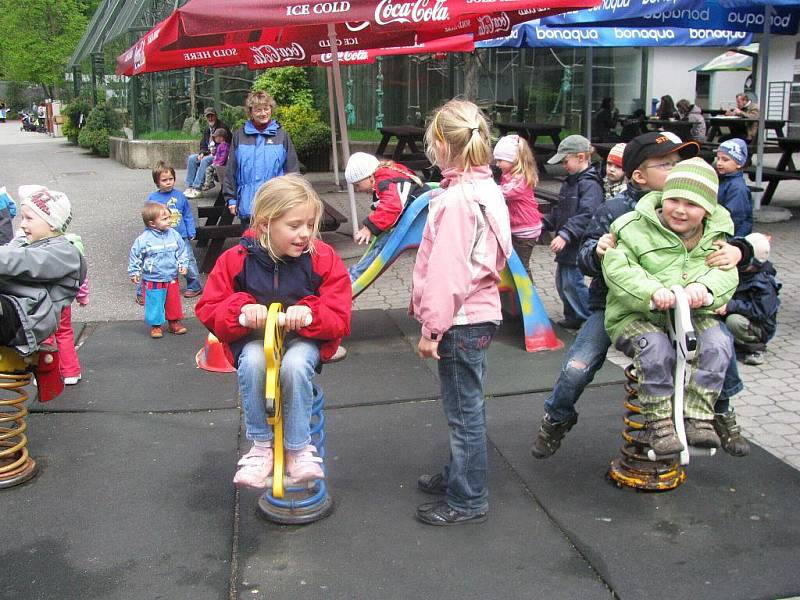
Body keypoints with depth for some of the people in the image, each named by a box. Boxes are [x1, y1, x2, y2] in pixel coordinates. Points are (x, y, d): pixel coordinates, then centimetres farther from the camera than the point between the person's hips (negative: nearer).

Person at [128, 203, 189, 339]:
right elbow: (135, 255, -5)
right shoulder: (144, 239, -15)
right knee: (154, 302, 4)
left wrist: (182, 265, 1)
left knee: (173, 301, 15)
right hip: (152, 280, -4)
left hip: (171, 278, 4)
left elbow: (182, 250, 10)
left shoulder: (174, 235, -3)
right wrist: (134, 272, -2)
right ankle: (156, 325, 19)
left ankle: (174, 322, 31)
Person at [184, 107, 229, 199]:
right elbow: (203, 145, 20)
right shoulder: (206, 130, 17)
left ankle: (197, 189, -33)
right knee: (191, 158, -11)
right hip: (207, 154, 8)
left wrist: (213, 154, -18)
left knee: (205, 160, -33)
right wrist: (202, 153, -3)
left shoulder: (223, 127, -8)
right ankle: (189, 187, -15)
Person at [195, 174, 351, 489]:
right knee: (252, 362, -34)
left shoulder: (323, 258, -7)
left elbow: (339, 318, -7)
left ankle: (299, 449, -15)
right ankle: (261, 445, -15)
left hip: (305, 338, -1)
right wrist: (241, 308, -22)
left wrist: (309, 313, -29)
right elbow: (209, 309, -1)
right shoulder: (237, 259, -6)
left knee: (296, 364, -35)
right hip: (254, 338, 1)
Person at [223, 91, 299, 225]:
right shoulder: (240, 136, 5)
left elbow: (292, 169, 5)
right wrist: (231, 198, 6)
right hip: (247, 203, 1)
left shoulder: (281, 135, 2)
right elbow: (231, 170, 9)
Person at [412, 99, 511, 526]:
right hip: (480, 311, 10)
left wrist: (431, 327, -16)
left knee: (464, 410, 2)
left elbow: (447, 270, -23)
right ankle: (458, 474, 38)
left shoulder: (456, 199, -21)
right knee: (465, 407, 22)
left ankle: (467, 500, 15)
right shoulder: (487, 189, 9)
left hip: (460, 319, -10)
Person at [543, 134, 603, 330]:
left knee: (572, 282, -7)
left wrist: (565, 235, -33)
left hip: (578, 245, -10)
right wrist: (544, 223, 17)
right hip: (566, 244, 10)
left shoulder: (590, 184, -17)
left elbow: (586, 216, -28)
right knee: (562, 281, 16)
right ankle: (573, 318, 29)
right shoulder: (570, 182, 15)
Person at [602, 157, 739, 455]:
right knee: (656, 348, -34)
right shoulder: (636, 228, -7)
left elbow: (727, 273, -1)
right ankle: (658, 423, -21)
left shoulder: (714, 236, 7)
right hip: (636, 317, -3)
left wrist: (705, 286, -26)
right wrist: (651, 291, -32)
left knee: (717, 344, -25)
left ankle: (697, 417, -18)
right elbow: (617, 269, -15)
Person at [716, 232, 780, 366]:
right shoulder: (738, 271, 0)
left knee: (734, 321, -36)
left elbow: (761, 312, -28)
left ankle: (756, 349, -10)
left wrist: (731, 306, -34)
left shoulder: (765, 284, -20)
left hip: (760, 328, -7)